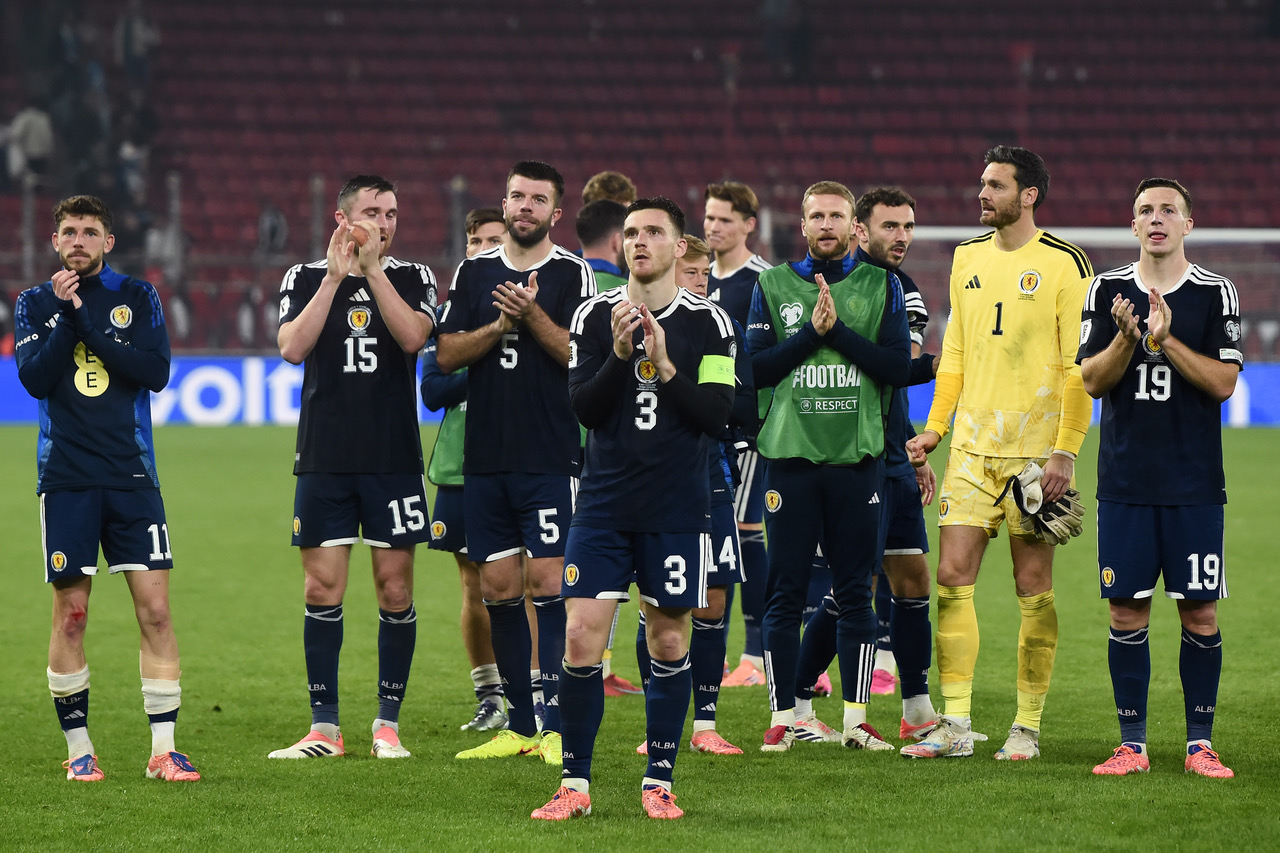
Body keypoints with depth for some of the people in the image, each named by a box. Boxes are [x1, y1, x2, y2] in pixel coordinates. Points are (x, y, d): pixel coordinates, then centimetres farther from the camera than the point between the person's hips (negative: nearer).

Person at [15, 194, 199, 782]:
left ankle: (163, 748, -2)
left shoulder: (137, 297, 7)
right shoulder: (35, 304, 8)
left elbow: (155, 372, -7)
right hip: (66, 479, 0)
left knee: (155, 610, -5)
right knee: (70, 616, 0)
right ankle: (78, 747, 10)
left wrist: (87, 324, -11)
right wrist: (66, 315, -13)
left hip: (132, 476, 0)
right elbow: (34, 379, -7)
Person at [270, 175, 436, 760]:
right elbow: (293, 348, -9)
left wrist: (372, 269, -14)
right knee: (322, 590, -1)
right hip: (324, 461, 0)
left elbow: (412, 337, -12)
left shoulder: (412, 277, 6)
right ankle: (324, 728, 4)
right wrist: (335, 277, -13)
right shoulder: (305, 278, 7)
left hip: (394, 460, 0)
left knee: (395, 590, 0)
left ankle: (388, 723, 9)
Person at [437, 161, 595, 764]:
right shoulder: (474, 273, 12)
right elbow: (446, 353, 5)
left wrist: (533, 315, -19)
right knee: (498, 588, 5)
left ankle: (556, 726, -10)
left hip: (551, 458, -4)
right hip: (485, 458, 4)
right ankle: (519, 726, 12)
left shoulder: (573, 274, 1)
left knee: (547, 582, -10)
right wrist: (500, 324, -9)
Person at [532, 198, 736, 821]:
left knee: (669, 644, 4)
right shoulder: (594, 316, 4)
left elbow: (715, 416, -5)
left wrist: (665, 365, -16)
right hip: (603, 505, 0)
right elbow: (583, 408, -3)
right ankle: (575, 786, 1)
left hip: (677, 511, 0)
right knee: (582, 640, -6)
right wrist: (620, 353, -17)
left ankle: (658, 780, 15)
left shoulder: (708, 323, 2)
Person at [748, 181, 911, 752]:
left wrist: (839, 330, -10)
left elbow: (898, 367, -3)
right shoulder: (773, 286, 9)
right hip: (791, 455, 0)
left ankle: (855, 719, 8)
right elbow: (756, 368, 0)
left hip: (857, 457, 0)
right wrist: (811, 333, -11)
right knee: (785, 592, 0)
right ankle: (783, 717, 6)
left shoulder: (880, 286, 7)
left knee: (855, 593, 3)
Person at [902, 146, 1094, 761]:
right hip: (972, 445, 5)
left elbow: (1081, 365, -8)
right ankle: (955, 725, 2)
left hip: (1036, 448, -5)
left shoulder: (1065, 263, -6)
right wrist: (934, 428, 13)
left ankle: (1027, 726, 8)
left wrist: (1066, 451, -13)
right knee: (952, 576, -2)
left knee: (1033, 587, -1)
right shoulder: (968, 257, 12)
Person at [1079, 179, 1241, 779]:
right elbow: (1091, 380, 2)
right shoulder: (1107, 291, 7)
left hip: (1194, 482, -1)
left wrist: (1167, 341, -18)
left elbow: (1223, 382, -6)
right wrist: (1127, 338, -16)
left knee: (1200, 613, -1)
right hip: (1124, 481, 1)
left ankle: (1200, 744, 6)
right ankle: (1132, 744, 7)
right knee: (1127, 612, 1)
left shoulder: (1216, 294, 2)